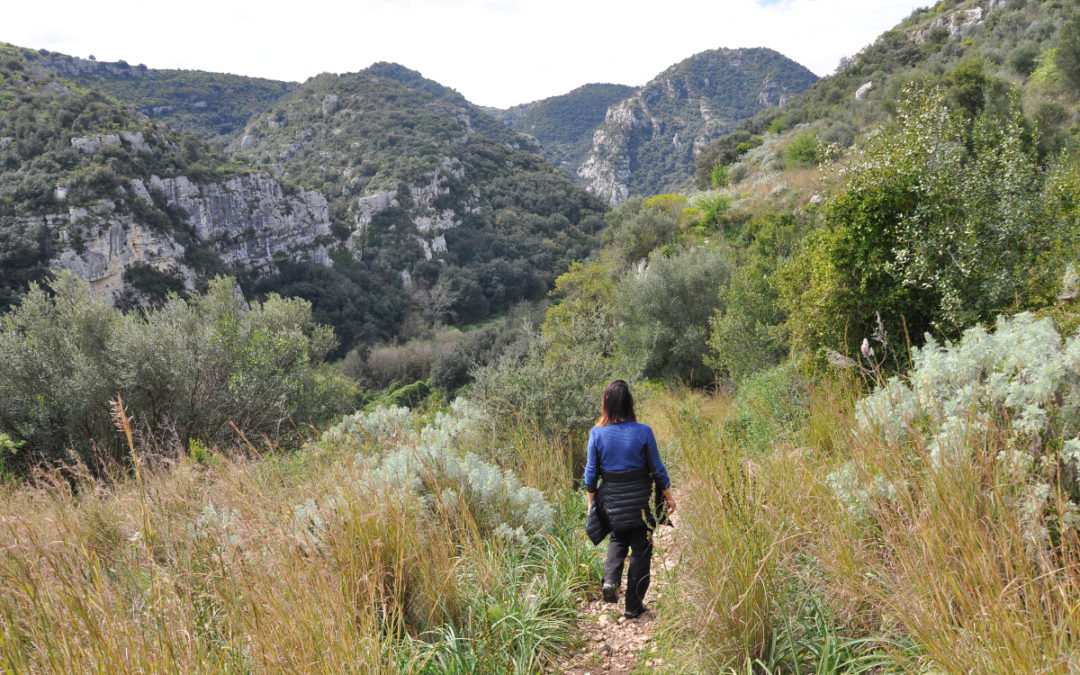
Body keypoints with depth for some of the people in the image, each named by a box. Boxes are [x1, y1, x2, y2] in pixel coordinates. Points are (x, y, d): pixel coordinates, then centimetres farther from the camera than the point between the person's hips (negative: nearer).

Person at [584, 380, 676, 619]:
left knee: (618, 539, 27)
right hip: (640, 500, -2)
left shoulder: (597, 433, -9)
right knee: (641, 550, 12)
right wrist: (668, 496, 7)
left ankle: (610, 579, 3)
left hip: (611, 501, 2)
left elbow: (591, 472, -2)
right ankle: (634, 606, 17)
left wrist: (591, 501, 11)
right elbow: (657, 469, -6)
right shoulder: (643, 432, -13)